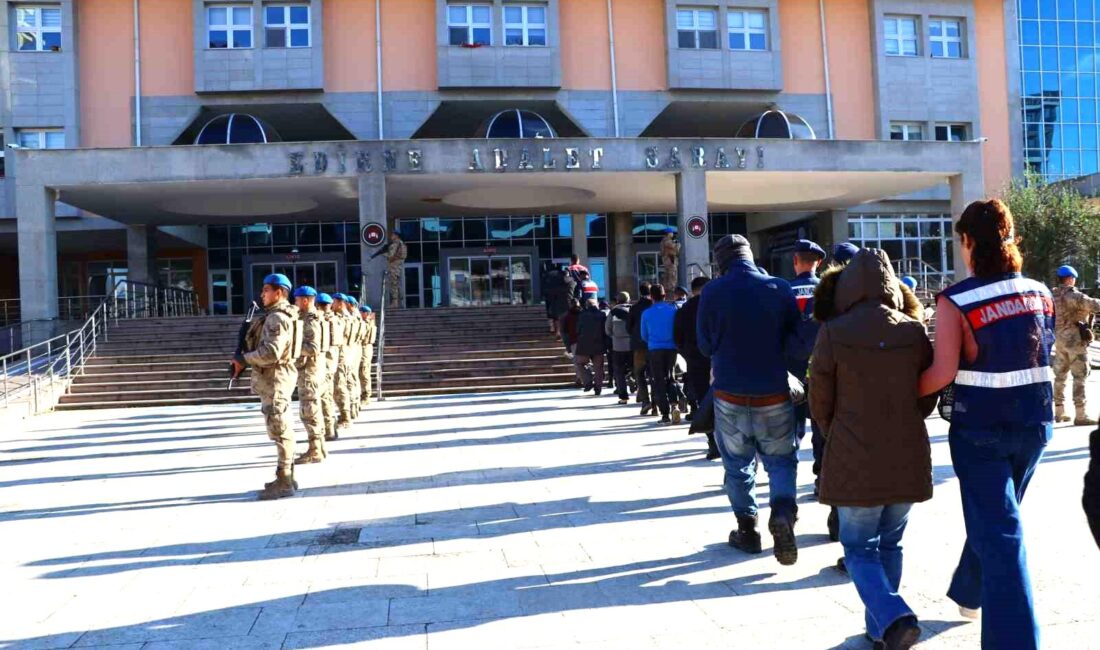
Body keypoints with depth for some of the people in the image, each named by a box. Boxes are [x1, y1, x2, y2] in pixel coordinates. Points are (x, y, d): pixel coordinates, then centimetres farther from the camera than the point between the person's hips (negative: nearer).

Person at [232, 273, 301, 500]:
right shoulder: (279, 316, 16)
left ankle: (284, 482, 0)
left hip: (274, 378, -11)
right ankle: (286, 477, 23)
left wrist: (244, 359, -13)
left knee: (280, 430, -6)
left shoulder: (277, 318, -16)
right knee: (282, 430, 15)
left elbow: (271, 352, -25)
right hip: (273, 377, 11)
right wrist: (247, 358, 9)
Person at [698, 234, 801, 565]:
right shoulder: (780, 288, -5)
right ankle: (783, 515, -6)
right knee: (781, 460, 15)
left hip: (730, 395, 0)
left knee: (738, 464, 15)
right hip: (774, 394, 0)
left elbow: (705, 345, 1)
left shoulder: (712, 292, -9)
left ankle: (747, 529, 22)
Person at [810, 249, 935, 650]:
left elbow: (820, 400, -3)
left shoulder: (832, 334, -13)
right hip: (908, 457, 4)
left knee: (859, 548, 9)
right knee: (890, 544, 19)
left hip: (855, 460, -3)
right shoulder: (915, 331, -3)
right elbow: (928, 394, 7)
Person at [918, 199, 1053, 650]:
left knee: (998, 530, 2)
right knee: (993, 516, 23)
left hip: (981, 427, -5)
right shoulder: (1040, 293, 2)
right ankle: (968, 594, 43)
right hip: (1036, 421, 6)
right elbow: (1045, 355, 8)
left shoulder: (955, 301, -14)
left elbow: (943, 372, -20)